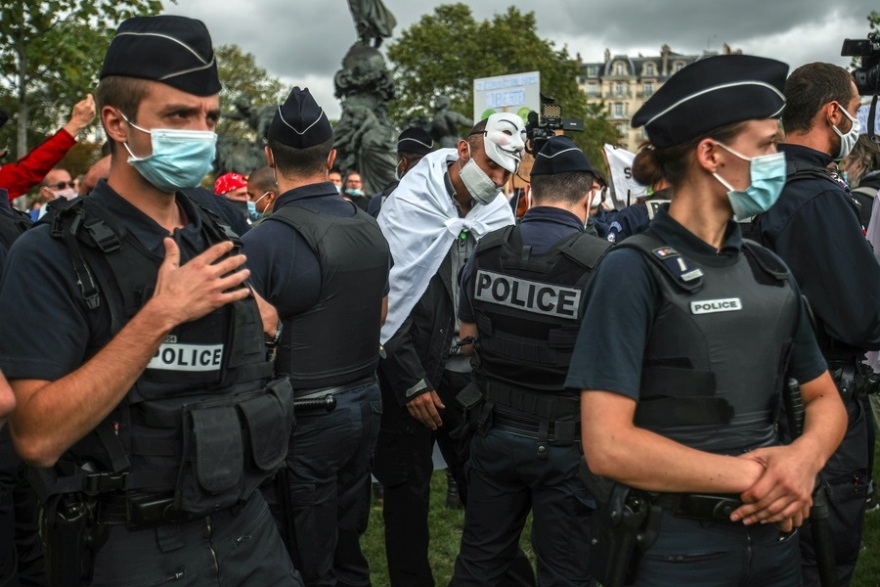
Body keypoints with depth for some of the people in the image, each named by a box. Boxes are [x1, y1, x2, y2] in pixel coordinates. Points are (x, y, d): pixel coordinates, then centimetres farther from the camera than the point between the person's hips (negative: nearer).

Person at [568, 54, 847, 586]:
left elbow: (825, 399, 11)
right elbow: (608, 446, -21)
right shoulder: (634, 271, -15)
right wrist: (752, 475, -17)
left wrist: (804, 457, -11)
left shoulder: (770, 272, 5)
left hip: (774, 536, 6)